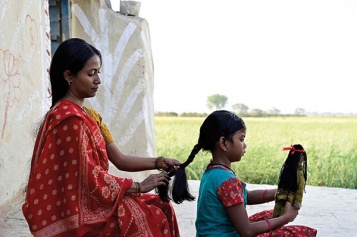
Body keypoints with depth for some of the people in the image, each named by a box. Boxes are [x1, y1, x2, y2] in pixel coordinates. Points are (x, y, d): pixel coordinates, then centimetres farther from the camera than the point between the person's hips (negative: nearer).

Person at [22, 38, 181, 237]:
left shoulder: (89, 115, 10)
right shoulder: (70, 118, -20)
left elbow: (119, 159, 6)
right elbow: (88, 176, -20)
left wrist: (159, 163, -6)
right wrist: (139, 186, -14)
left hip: (84, 200, 9)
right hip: (73, 211, -9)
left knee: (158, 208, 4)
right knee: (151, 218, -9)